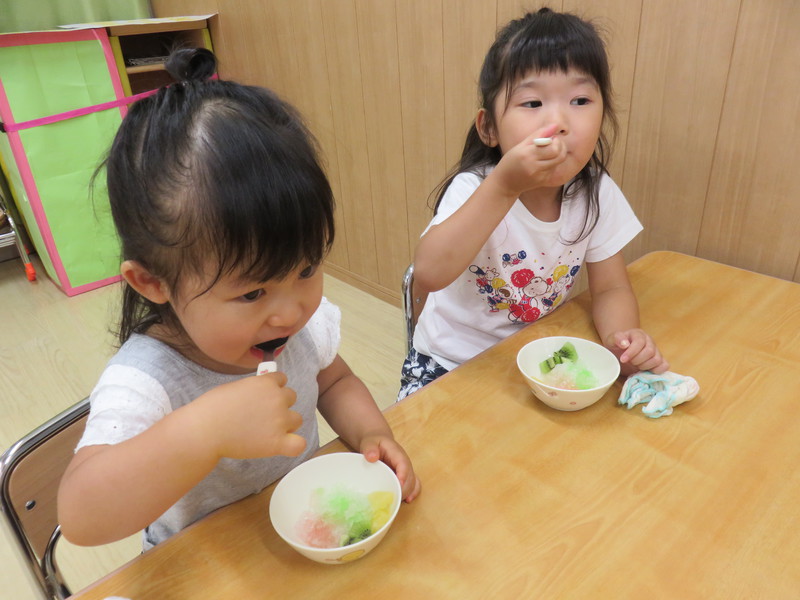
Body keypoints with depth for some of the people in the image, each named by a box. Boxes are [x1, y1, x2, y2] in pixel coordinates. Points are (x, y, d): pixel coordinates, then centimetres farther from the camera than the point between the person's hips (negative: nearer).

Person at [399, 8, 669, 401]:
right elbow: (428, 275, -38)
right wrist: (504, 187, -44)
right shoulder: (473, 188, -22)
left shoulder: (598, 195, -11)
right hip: (452, 365, -4)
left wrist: (620, 336, -26)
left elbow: (610, 288, -3)